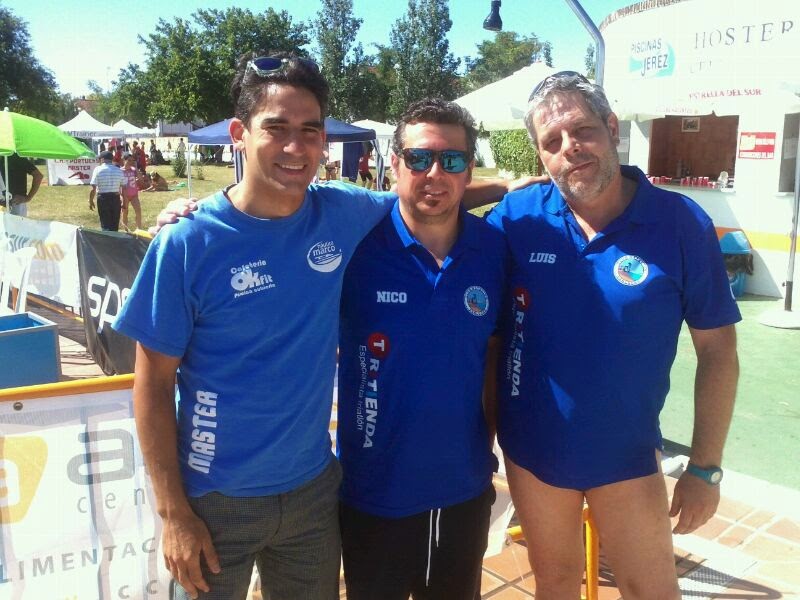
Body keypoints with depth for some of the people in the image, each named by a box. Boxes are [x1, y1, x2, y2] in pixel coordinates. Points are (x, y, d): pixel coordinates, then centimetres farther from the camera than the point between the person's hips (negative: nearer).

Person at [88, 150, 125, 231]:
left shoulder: (98, 169, -6)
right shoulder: (119, 170, 4)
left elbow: (93, 189, -10)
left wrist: (91, 201, 1)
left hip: (103, 198, -3)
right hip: (116, 198, 3)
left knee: (105, 225, 2)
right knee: (115, 226, 13)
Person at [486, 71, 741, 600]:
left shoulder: (682, 223, -13)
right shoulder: (515, 217, -10)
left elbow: (718, 349, -6)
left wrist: (706, 467, -6)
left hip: (626, 456, -1)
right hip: (531, 450, 2)